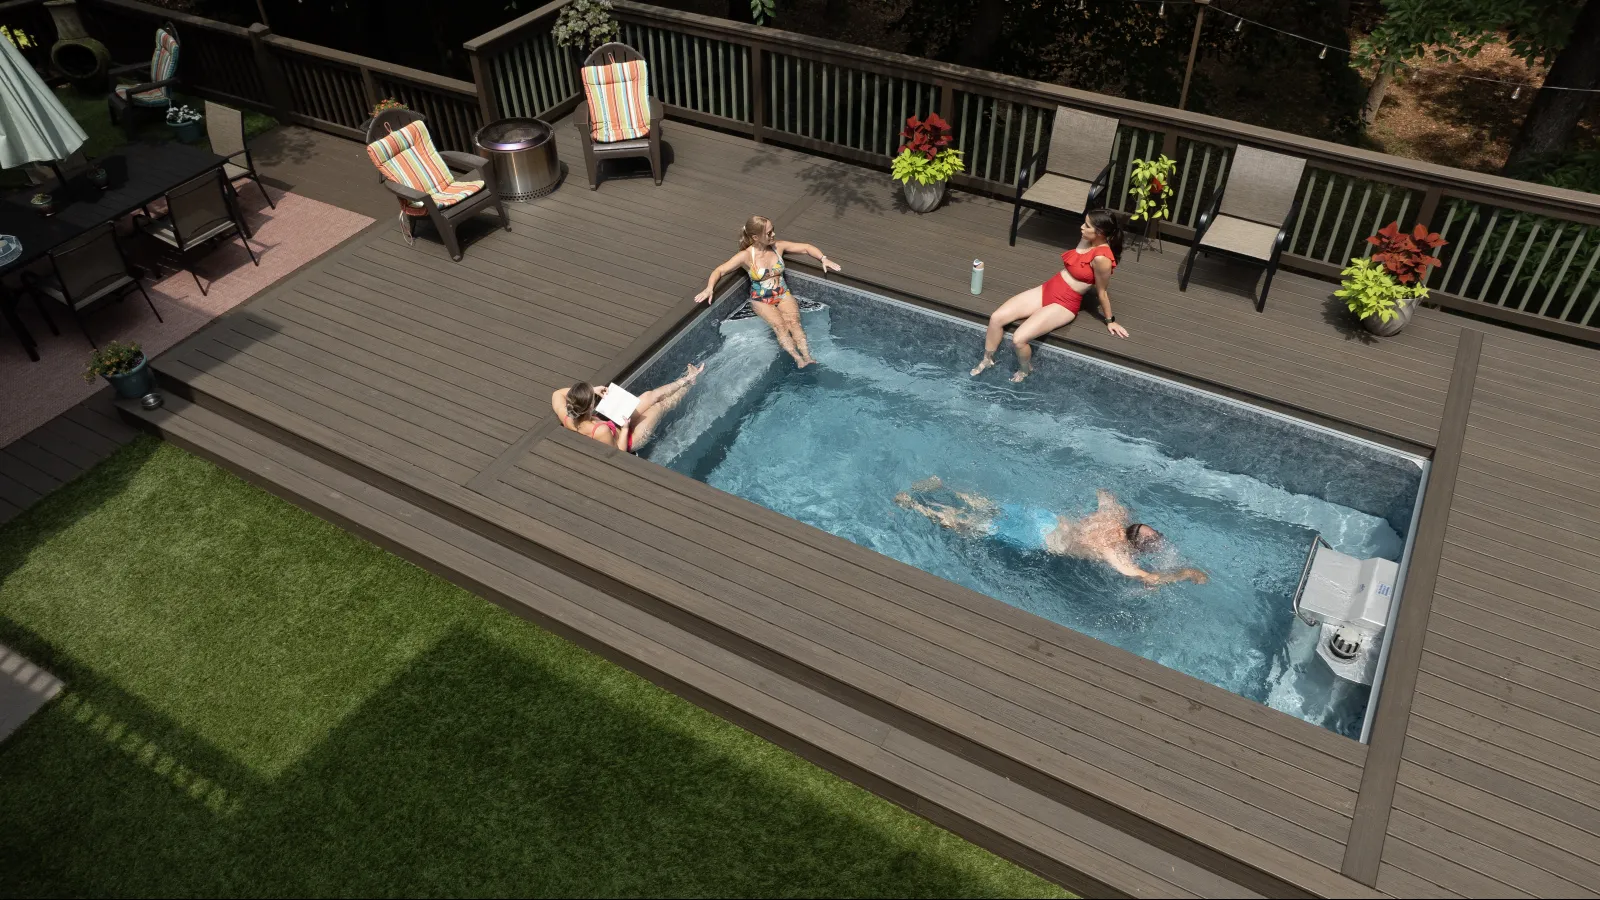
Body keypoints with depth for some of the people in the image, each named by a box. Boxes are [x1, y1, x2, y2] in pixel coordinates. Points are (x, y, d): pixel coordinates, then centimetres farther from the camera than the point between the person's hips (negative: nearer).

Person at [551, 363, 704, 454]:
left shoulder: (566, 418, -29)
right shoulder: (601, 431, -48)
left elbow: (557, 394, -7)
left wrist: (592, 390, -14)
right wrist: (625, 427, -25)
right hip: (625, 440, -6)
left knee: (649, 395, 14)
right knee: (659, 406, 12)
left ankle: (685, 380, 40)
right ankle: (689, 382, 41)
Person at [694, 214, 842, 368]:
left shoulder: (778, 246, -4)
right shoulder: (746, 256, -14)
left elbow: (806, 248, 6)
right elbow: (719, 270, -13)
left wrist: (823, 259, -8)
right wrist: (709, 288, -30)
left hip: (783, 294, 2)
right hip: (761, 300, -2)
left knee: (794, 321, -27)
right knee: (780, 325, -29)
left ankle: (807, 357, -39)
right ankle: (798, 359, -38)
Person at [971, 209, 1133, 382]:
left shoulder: (1101, 258, -25)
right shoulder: (1087, 239, -2)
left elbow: (1102, 292, -12)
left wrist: (1110, 321, -1)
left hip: (1064, 304, -8)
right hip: (1047, 290, 8)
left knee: (1018, 339, -22)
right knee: (996, 318, -5)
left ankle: (1025, 370, 11)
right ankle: (987, 359, 17)